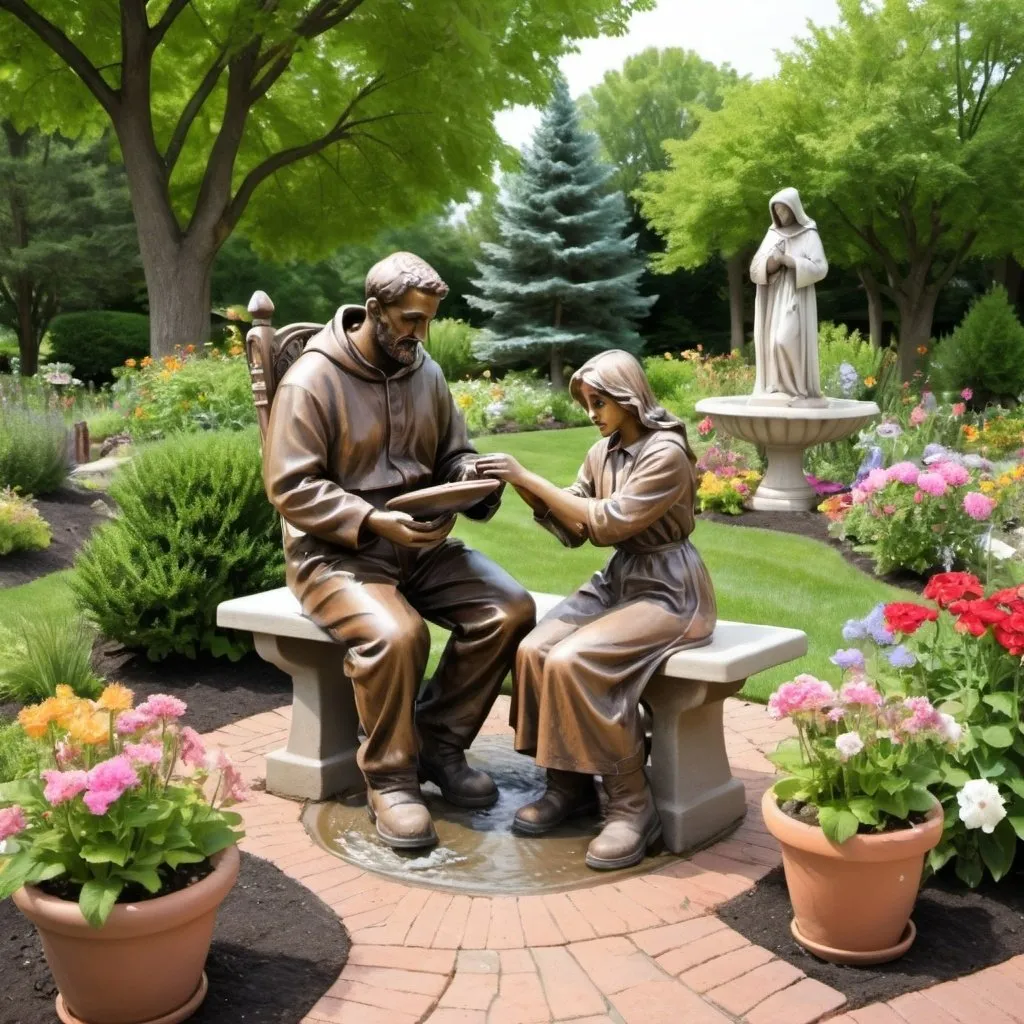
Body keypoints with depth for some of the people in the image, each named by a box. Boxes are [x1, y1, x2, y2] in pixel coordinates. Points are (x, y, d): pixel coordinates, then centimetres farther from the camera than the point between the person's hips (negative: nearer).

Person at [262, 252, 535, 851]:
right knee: (395, 634, -34)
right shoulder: (312, 381, -12)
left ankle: (438, 741, 3)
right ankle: (390, 777, -10)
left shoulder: (426, 373, 8)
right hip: (335, 553, -6)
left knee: (511, 609, -15)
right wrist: (375, 522, -26)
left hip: (420, 544, 6)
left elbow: (454, 456, 15)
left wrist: (475, 480, -10)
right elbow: (291, 488, -16)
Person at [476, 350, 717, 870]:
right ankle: (568, 783, -1)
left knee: (572, 662, -28)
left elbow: (607, 522, -22)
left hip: (668, 591, -8)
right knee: (533, 650, -17)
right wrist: (524, 488, -7)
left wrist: (530, 478, -20)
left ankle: (632, 805, -15)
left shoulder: (666, 453, -16)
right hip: (616, 580, 8)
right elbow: (573, 529, 8)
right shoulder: (602, 453, 9)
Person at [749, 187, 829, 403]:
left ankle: (797, 389, -9)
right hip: (773, 299, 5)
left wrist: (789, 260, -14)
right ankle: (776, 389, 4)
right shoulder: (772, 234, 13)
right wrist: (772, 260, -13)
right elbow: (755, 269, 7)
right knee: (773, 343, 0)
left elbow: (820, 268, -9)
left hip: (795, 300, -5)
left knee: (786, 341, -17)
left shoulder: (809, 235, 0)